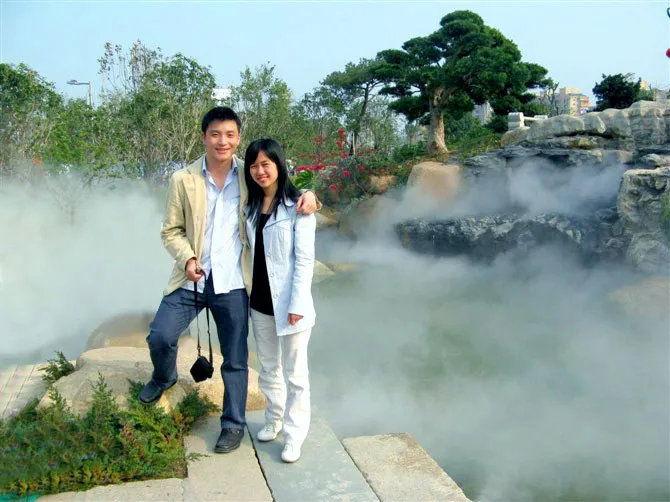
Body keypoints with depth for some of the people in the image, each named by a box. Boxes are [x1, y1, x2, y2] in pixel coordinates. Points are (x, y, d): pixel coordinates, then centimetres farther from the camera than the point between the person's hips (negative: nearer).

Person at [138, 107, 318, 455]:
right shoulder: (183, 180, 0)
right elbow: (171, 231, 4)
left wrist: (307, 194, -14)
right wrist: (187, 259, -14)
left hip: (233, 283, 0)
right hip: (191, 280, 1)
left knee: (235, 360, 8)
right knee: (159, 337, -6)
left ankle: (233, 424, 27)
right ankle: (165, 377, 30)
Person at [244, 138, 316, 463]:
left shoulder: (297, 206, -12)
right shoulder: (250, 207, 7)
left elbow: (305, 260, -14)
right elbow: (250, 252, 10)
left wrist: (297, 305, -17)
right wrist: (246, 294, 6)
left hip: (288, 302, -6)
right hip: (259, 302, 6)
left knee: (294, 372, 5)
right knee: (268, 367, 20)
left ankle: (294, 434, 18)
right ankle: (274, 418, 38)